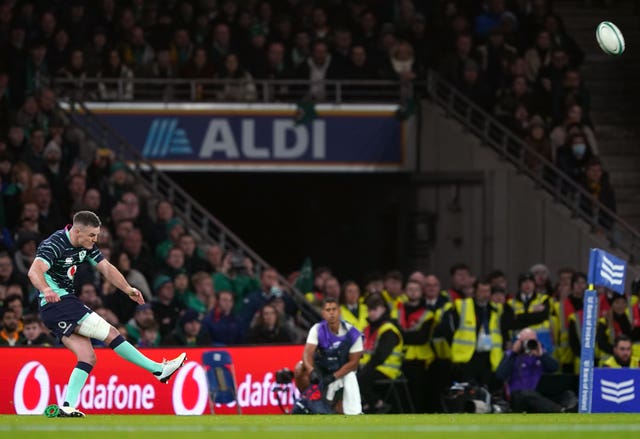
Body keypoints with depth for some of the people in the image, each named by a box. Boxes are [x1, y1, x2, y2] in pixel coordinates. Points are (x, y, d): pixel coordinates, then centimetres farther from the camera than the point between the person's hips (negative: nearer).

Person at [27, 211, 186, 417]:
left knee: (88, 357, -1)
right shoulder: (54, 245, -19)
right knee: (110, 333, -10)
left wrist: (128, 289, 0)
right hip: (58, 302, -10)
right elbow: (35, 271, -34)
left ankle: (67, 407, -7)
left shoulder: (86, 245, 8)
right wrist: (46, 290, -54)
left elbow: (106, 267, 14)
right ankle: (159, 369, -6)